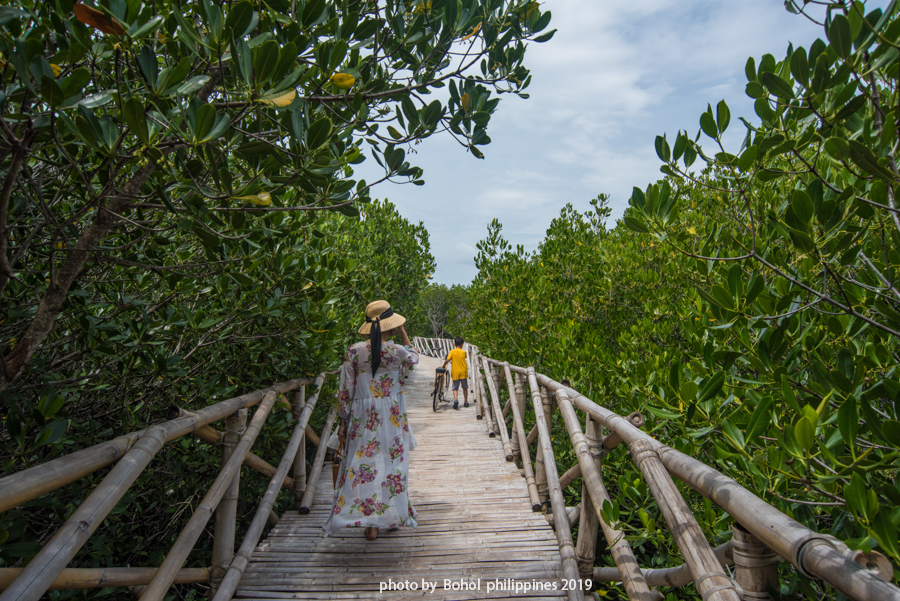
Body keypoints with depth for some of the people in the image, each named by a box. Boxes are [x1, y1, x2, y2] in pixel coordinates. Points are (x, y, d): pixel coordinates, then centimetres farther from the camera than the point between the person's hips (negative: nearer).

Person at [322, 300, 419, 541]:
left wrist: (344, 420, 8)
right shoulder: (397, 352, -10)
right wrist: (403, 334, 17)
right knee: (392, 462, 13)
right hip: (392, 418, -1)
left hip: (363, 417, 1)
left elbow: (345, 390, -1)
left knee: (364, 463, 7)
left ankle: (371, 523, 7)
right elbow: (414, 357, 15)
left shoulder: (354, 351, -5)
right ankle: (393, 514, 26)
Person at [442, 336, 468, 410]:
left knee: (455, 388, 3)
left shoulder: (452, 351, -4)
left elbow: (447, 360, -12)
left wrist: (443, 366, 3)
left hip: (455, 373, -1)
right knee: (465, 388, 15)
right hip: (463, 372, 1)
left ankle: (456, 400, -22)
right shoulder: (463, 352, -1)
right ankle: (466, 402, 22)